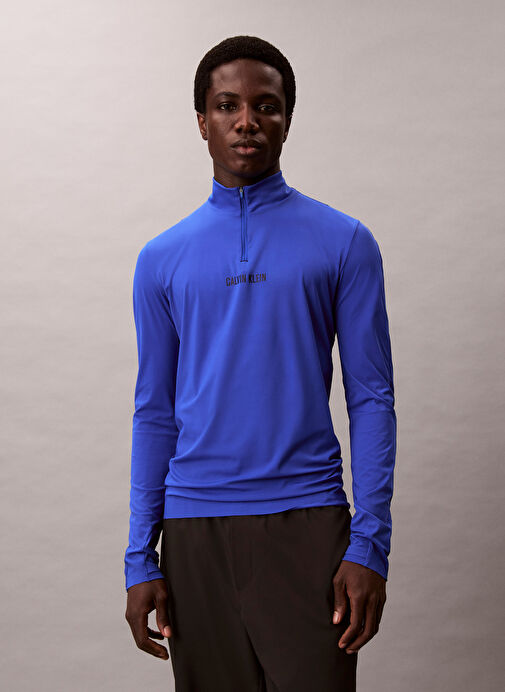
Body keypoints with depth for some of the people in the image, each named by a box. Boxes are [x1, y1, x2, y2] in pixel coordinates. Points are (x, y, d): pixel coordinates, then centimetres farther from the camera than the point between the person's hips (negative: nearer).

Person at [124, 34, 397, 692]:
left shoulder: (344, 243, 3)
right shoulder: (162, 260, 9)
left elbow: (371, 400, 1)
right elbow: (155, 413, 10)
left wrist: (369, 545, -8)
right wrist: (141, 558, 5)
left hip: (307, 521, -2)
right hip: (194, 530, 2)